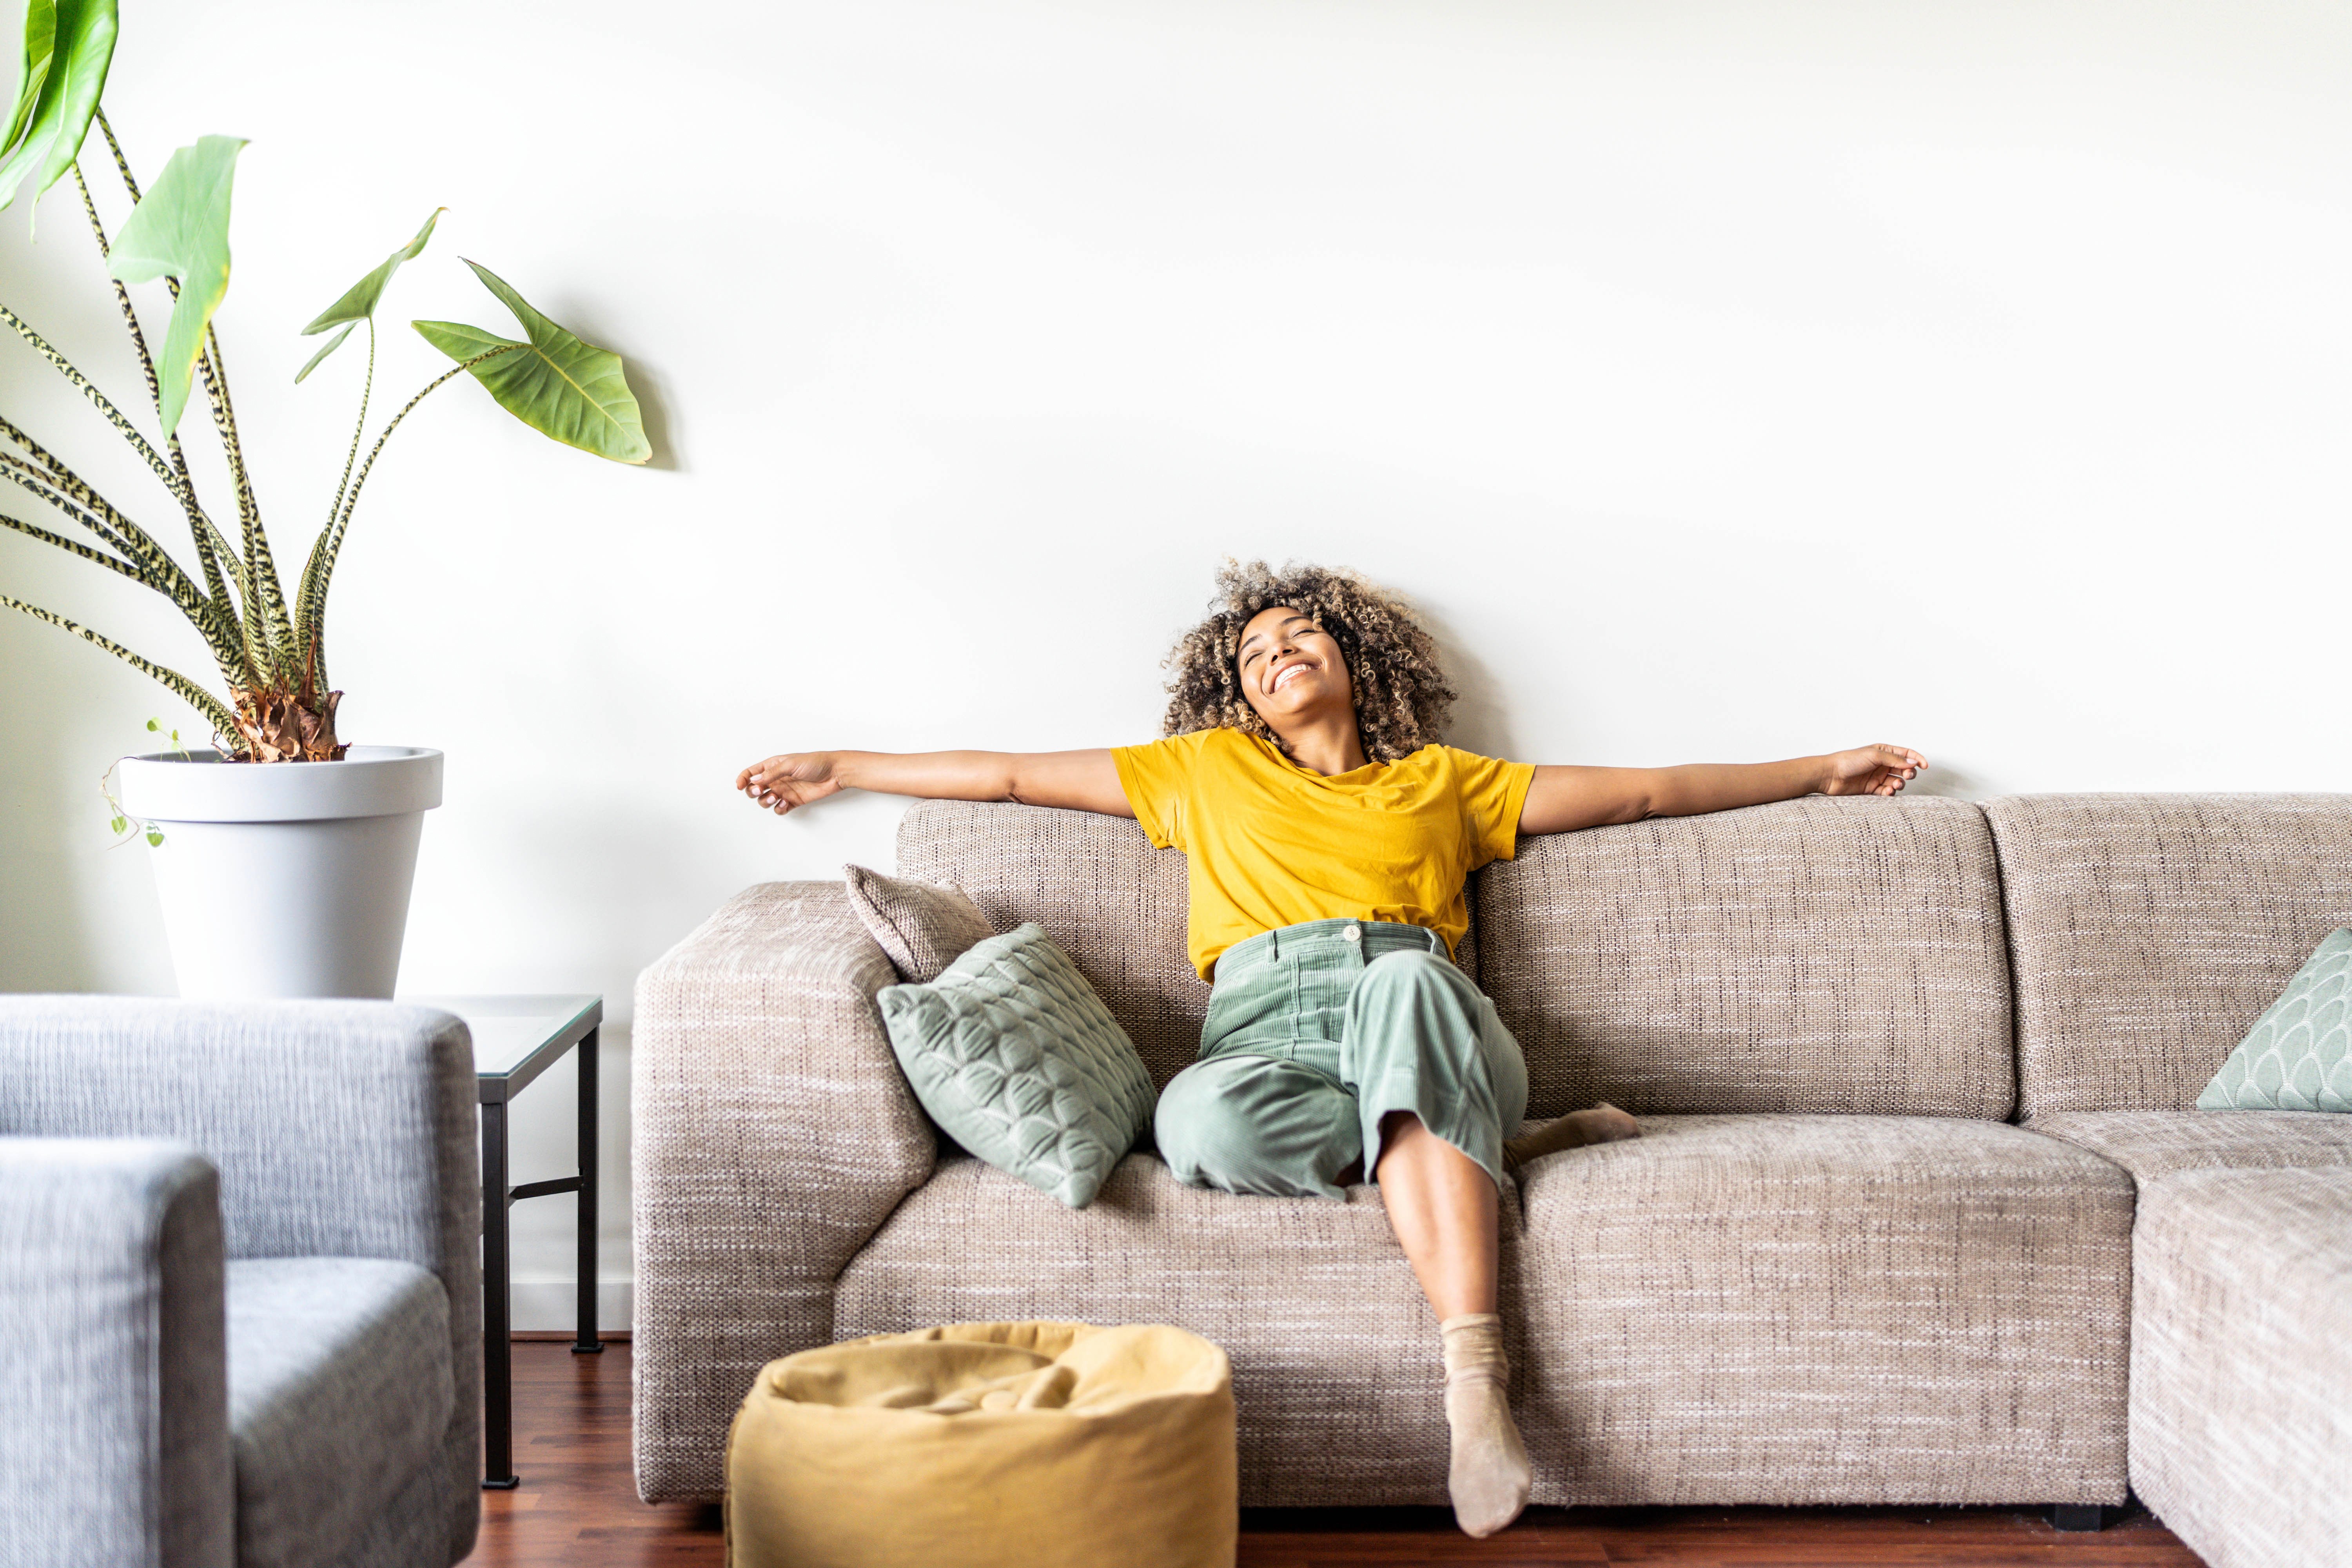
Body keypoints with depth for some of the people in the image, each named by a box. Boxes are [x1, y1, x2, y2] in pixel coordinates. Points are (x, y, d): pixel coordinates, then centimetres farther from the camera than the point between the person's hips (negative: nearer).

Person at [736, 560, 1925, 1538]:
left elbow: (1643, 790, 30)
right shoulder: (1207, 768, 30)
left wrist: (1824, 772, 29)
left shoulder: (1443, 780, 29)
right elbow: (1014, 774, 32)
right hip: (1269, 1038, 0)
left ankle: (1475, 1383, -46)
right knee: (1202, 1119, -38)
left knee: (1403, 977, -39)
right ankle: (1495, 1151, -17)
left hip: (1426, 1028, 0)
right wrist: (841, 769, 32)